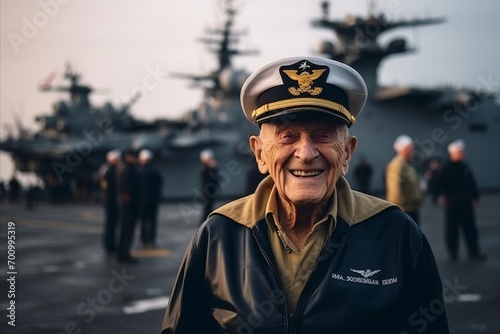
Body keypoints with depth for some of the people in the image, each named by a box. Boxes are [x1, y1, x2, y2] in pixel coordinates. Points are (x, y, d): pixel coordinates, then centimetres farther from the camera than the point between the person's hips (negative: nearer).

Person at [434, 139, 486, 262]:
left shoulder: (465, 167, 11)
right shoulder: (446, 168, -5)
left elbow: (472, 183, 16)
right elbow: (438, 183, -7)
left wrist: (475, 197, 13)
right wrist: (440, 196, -17)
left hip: (466, 202, 5)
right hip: (452, 203, -5)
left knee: (470, 228, 4)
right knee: (452, 228, 2)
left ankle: (474, 253, 8)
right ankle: (453, 253, 13)